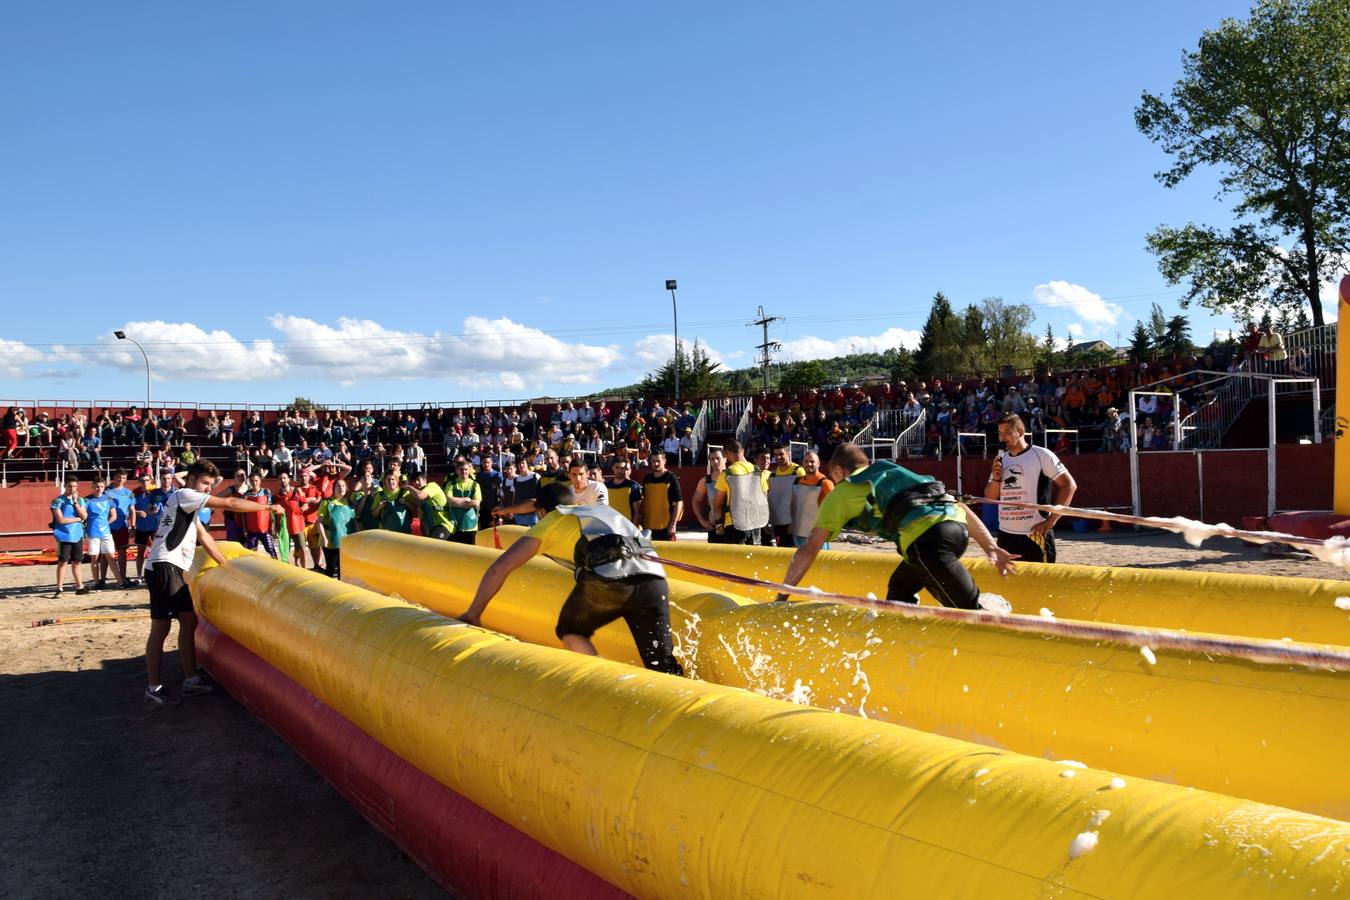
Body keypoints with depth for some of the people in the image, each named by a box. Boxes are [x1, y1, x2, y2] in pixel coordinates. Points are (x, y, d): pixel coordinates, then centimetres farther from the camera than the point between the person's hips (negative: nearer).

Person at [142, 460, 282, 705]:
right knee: (161, 627, -8)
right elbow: (229, 504, -9)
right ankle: (153, 687, -4)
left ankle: (191, 679, 12)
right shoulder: (184, 495, -4)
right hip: (164, 567, -10)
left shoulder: (189, 506, 25)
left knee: (189, 621, 8)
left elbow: (204, 537, 24)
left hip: (176, 569, 10)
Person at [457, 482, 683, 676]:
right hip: (653, 578, 4)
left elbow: (499, 568, 19)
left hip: (607, 576, -4)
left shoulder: (549, 522, 26)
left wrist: (473, 614, 27)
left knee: (570, 631, 24)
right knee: (664, 669, 8)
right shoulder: (603, 509, 39)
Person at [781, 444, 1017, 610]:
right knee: (899, 589, 26)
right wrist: (992, 548, 22)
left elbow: (808, 550, 16)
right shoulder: (895, 472, 35)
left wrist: (781, 596, 23)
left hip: (928, 537, -7)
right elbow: (960, 506, 26)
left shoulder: (842, 491, 20)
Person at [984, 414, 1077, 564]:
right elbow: (990, 497, 15)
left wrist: (1051, 520, -12)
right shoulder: (1001, 460, 12)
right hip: (1005, 534, 6)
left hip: (1035, 534, -6)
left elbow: (1069, 485, -8)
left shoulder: (1041, 455, -6)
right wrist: (995, 478, -5)